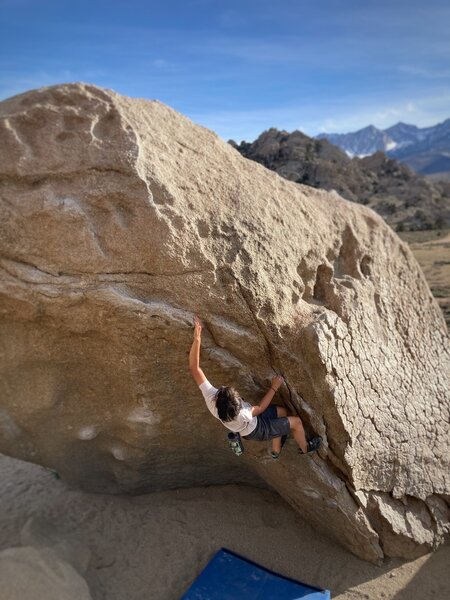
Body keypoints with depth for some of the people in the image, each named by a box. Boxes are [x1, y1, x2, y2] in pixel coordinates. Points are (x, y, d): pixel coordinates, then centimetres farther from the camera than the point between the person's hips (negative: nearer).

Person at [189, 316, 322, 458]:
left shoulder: (210, 396, -36)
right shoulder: (240, 415, -45)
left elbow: (194, 368, -35)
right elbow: (260, 408, -24)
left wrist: (197, 339, -41)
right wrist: (274, 387, -16)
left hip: (250, 422, 6)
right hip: (256, 430, -6)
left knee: (282, 412, 22)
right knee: (297, 421, 6)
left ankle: (276, 451, 42)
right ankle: (305, 448, 37)